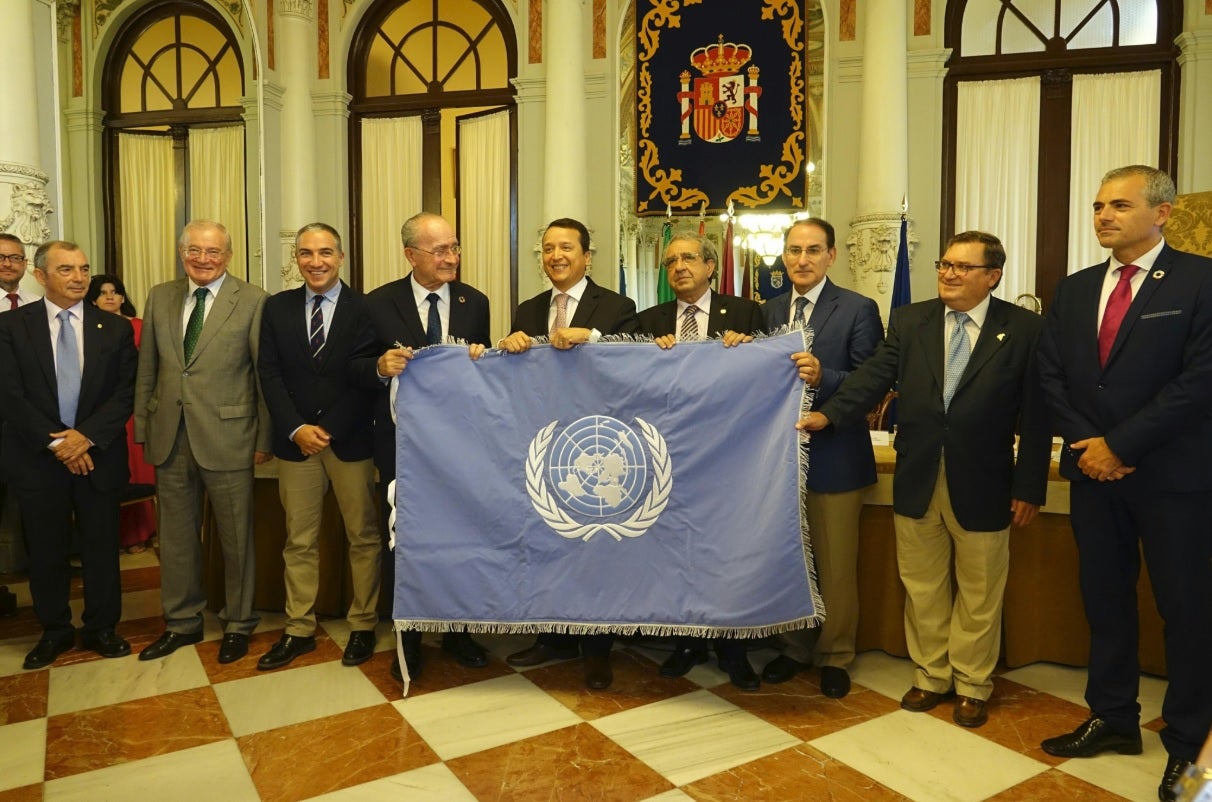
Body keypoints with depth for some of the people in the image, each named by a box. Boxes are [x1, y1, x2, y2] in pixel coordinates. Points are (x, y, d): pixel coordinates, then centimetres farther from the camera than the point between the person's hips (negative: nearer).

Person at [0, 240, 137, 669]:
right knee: (46, 551, 11)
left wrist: (87, 435, -14)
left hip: (98, 455, 0)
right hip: (37, 458, 0)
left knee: (102, 548, 8)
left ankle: (102, 628, 24)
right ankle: (55, 630, 28)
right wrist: (55, 442, -13)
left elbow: (126, 393, -2)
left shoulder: (115, 328, 3)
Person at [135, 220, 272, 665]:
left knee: (235, 536, 8)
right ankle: (182, 622, 32)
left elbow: (266, 374, -6)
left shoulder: (253, 301, -6)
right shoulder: (160, 297, 9)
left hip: (226, 438, -4)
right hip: (170, 439, 5)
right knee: (176, 536, 15)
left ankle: (238, 623, 26)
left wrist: (264, 438, -7)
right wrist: (142, 429, 9)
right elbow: (147, 370, 12)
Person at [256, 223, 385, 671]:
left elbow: (367, 369, -11)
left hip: (351, 440, -2)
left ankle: (363, 626, 22)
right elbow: (269, 373, 1)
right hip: (296, 440, 3)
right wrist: (296, 428, -10)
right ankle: (299, 630, 24)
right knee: (299, 540, 12)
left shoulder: (365, 308, -3)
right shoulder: (278, 307, 6)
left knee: (363, 536, 7)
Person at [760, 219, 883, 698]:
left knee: (835, 564, 9)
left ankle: (835, 657, 28)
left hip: (834, 456, -4)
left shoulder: (858, 310, -7)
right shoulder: (769, 311, 9)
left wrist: (822, 377, -29)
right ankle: (794, 649, 34)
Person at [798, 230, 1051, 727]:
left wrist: (1029, 487, -7)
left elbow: (1035, 414, -5)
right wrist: (830, 414, -24)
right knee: (922, 588, 15)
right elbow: (875, 375, -8)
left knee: (978, 594, 13)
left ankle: (972, 686, 33)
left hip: (982, 483, -2)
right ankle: (932, 676, 34)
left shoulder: (1024, 329, -4)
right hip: (917, 480, 2)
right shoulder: (909, 321, 3)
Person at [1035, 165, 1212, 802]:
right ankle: (1113, 719, 27)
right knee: (1104, 600, 13)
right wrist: (1087, 445, -7)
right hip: (1093, 470, 5)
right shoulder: (1074, 290, 10)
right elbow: (1052, 375, 6)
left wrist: (1120, 444, -15)